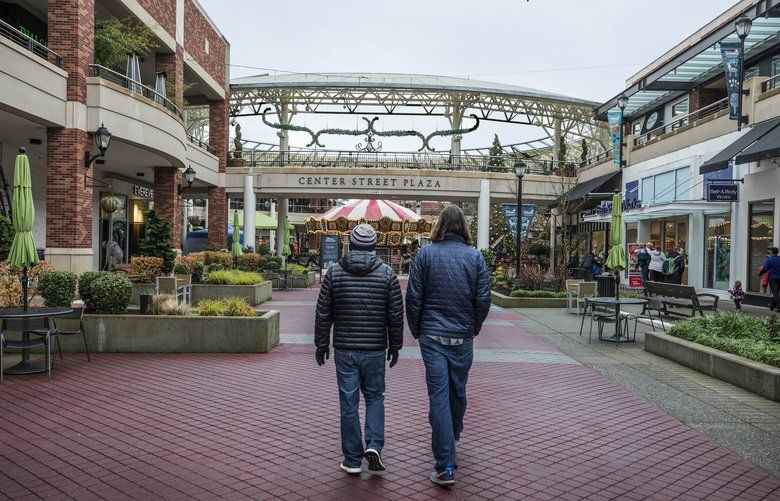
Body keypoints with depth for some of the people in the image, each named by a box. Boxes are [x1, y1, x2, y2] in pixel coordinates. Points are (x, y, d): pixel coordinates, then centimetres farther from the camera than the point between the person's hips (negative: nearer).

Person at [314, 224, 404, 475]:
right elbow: (396, 315, -1)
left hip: (344, 349, 0)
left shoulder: (334, 272, -3)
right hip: (375, 349, 0)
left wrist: (321, 344, 10)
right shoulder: (387, 273, -3)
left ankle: (353, 460, 15)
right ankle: (373, 445, 2)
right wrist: (395, 346, 10)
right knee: (374, 397, 18)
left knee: (349, 403, 8)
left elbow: (323, 313, -1)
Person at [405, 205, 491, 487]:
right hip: (463, 337, 2)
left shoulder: (425, 253, -4)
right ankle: (453, 438, 44)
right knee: (458, 392, 20)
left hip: (432, 336, -2)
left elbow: (413, 296, -5)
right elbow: (483, 298, -2)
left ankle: (445, 466, -3)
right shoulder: (475, 256, -1)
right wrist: (474, 327, 13)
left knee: (438, 395, -2)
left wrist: (416, 330, 8)